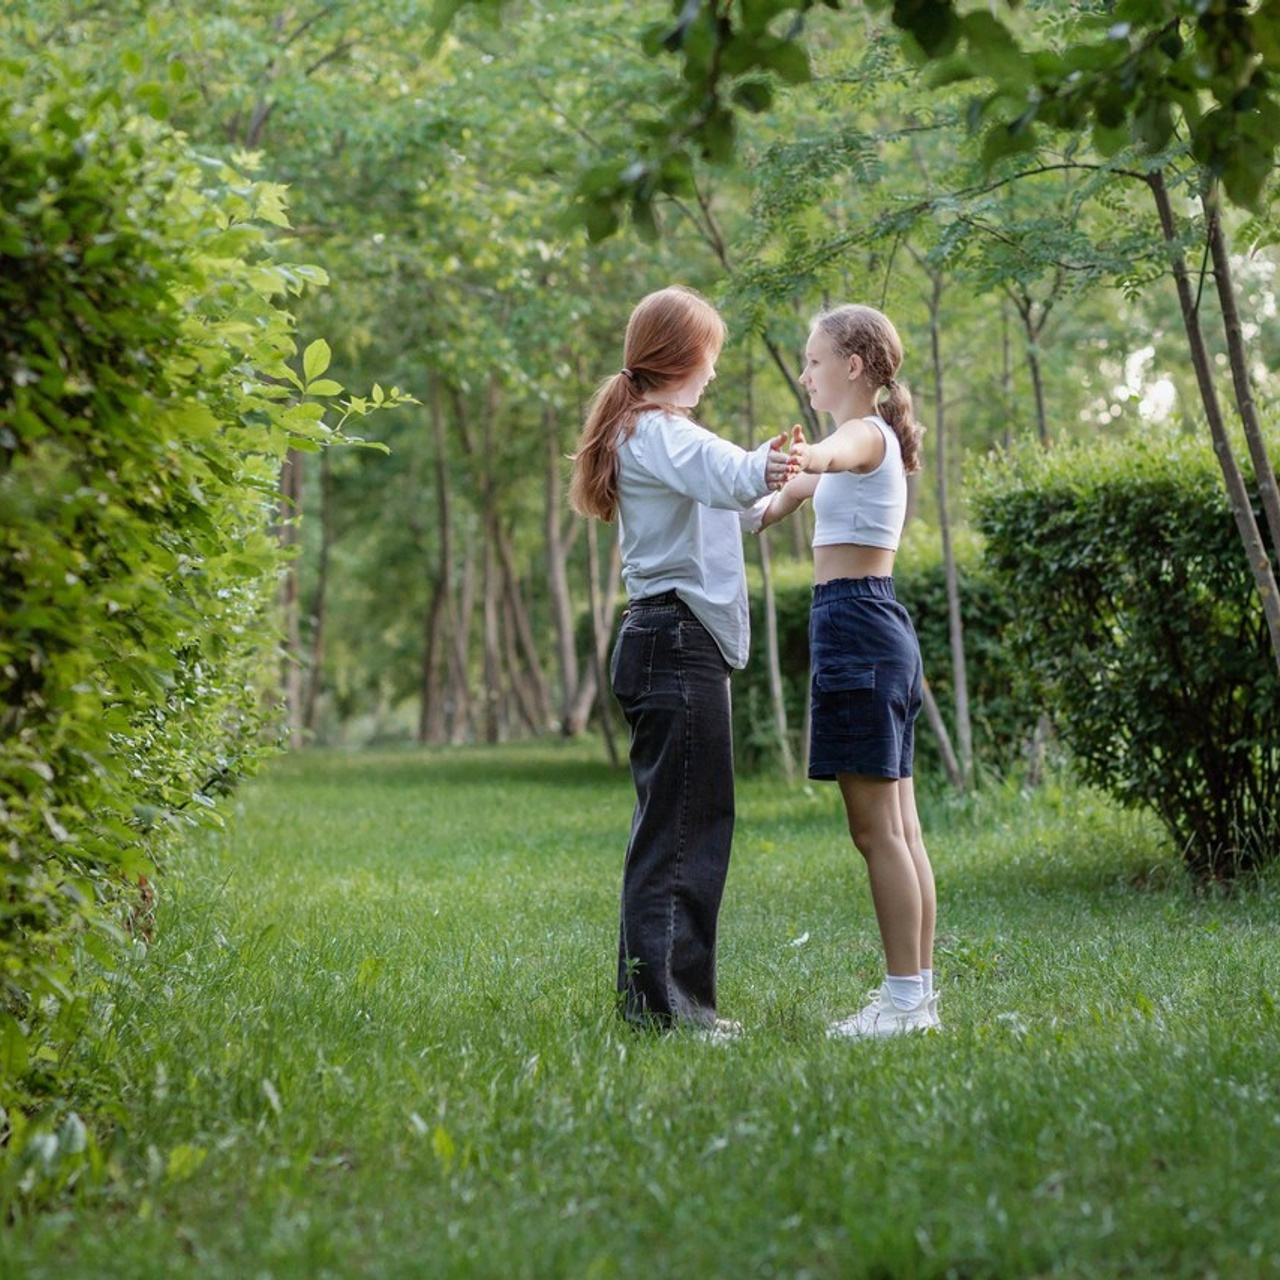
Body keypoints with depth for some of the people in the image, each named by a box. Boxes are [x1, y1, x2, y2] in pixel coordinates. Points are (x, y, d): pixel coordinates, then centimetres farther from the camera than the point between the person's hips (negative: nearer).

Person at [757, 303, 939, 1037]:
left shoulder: (868, 433, -10)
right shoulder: (870, 441, 20)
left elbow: (833, 452, -37)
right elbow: (787, 498, 34)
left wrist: (804, 460, -58)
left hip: (855, 624, -10)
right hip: (879, 627, 10)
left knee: (876, 828, -7)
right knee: (899, 826, 10)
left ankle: (906, 999, -4)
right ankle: (917, 994, 14)